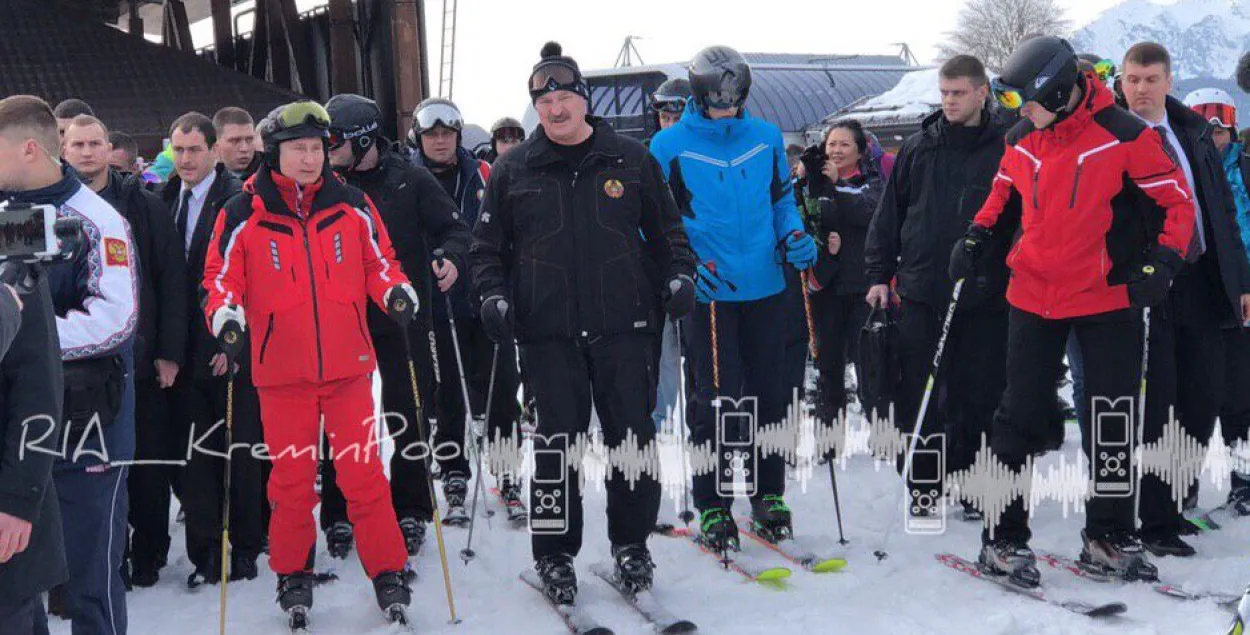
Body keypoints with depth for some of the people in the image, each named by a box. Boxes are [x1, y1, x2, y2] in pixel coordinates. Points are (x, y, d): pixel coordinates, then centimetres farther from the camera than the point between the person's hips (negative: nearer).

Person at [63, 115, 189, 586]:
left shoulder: (144, 206, 2)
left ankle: (148, 554, 20)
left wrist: (169, 351, -7)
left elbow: (172, 279, -1)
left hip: (141, 359, -1)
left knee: (151, 462, 5)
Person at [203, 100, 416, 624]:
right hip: (281, 369, 0)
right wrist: (225, 313, -16)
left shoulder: (352, 205, 3)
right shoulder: (243, 215, -2)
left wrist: (395, 290, -8)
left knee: (363, 472, 1)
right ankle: (292, 574, 26)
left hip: (348, 364, 1)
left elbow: (378, 261, 12)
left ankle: (387, 570, 14)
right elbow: (220, 277, 4)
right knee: (291, 476, 9)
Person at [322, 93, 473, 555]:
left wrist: (451, 258, -21)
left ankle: (410, 512, 20)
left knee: (408, 420, 6)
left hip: (403, 321, -2)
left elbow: (453, 228, 0)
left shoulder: (409, 181, -3)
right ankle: (338, 514, 18)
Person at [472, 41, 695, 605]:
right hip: (548, 331, 0)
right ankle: (554, 555, 16)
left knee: (632, 435, 3)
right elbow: (487, 245, 12)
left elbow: (664, 227, 15)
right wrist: (493, 293, -3)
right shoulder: (512, 171, 7)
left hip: (622, 324, 1)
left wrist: (679, 272, -1)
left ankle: (630, 545, 20)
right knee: (556, 442, 3)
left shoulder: (630, 159, 7)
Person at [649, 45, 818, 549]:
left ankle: (768, 495, 25)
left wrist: (794, 237, -2)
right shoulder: (670, 145, -3)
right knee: (717, 401, -3)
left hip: (766, 287, 4)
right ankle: (712, 506, 11)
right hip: (708, 292, -4)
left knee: (769, 395, 11)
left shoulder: (766, 138, 7)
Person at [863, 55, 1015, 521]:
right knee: (916, 396, 3)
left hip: (985, 295, -1)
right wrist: (879, 274, 6)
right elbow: (889, 214, 12)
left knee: (979, 396, 5)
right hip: (921, 293, 2)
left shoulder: (1006, 149, 2)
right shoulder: (919, 149, 8)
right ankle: (922, 486, 16)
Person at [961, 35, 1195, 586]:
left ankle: (1108, 539, 22)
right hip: (1034, 298, 3)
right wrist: (976, 238, 5)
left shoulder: (1123, 136, -12)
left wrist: (1162, 261, -17)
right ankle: (1001, 539, 13)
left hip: (1108, 298, -2)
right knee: (1019, 418, 4)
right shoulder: (1022, 141, 1)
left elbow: (1177, 199, -6)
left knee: (1113, 423, 7)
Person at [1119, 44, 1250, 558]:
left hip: (1201, 281, 6)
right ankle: (1155, 522, 7)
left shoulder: (1192, 130, 10)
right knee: (1154, 403, -3)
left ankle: (1179, 500, 29)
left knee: (1203, 397, 11)